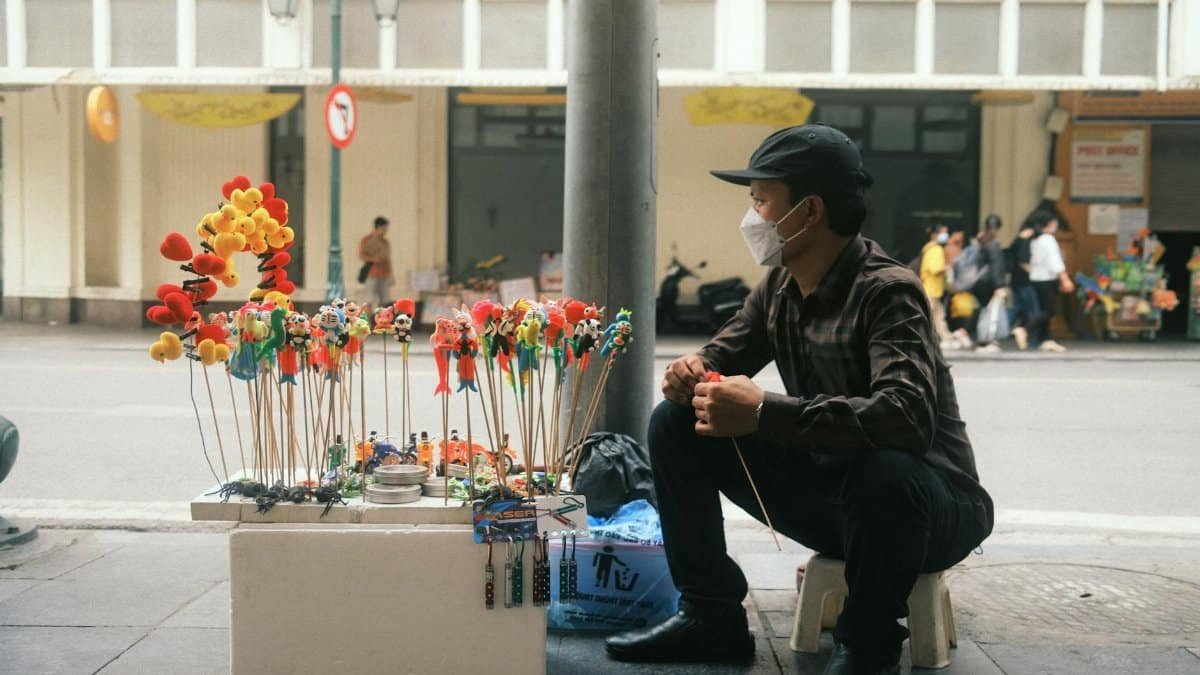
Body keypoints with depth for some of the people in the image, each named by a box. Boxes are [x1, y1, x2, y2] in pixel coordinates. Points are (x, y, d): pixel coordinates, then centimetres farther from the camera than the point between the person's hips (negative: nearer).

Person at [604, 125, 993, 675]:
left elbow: (909, 416, -37)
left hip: (928, 505, -7)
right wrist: (692, 371, -15)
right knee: (676, 422, -1)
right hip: (826, 493, 7)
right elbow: (723, 356, 11)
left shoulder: (886, 291, -23)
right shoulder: (778, 288, 0)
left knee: (884, 472, -42)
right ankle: (711, 616, 6)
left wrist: (764, 413, -40)